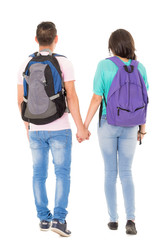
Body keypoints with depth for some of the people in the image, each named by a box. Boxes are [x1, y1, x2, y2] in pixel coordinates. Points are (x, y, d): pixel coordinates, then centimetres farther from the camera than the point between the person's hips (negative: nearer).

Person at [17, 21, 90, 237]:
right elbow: (71, 97, -14)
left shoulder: (26, 65, 3)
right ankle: (59, 219, -9)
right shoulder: (64, 63, -9)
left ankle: (44, 218, 16)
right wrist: (80, 127, -10)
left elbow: (21, 100, 6)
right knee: (62, 173, 1)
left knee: (39, 174, 12)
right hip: (59, 129, -3)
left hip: (36, 129, 4)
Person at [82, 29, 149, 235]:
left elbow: (96, 99, -12)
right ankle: (131, 219, -8)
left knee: (110, 172, 11)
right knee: (126, 173, 9)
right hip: (129, 128, 2)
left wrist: (84, 126, -5)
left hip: (107, 125, -2)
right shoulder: (140, 68, -3)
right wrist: (142, 129, 14)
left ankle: (113, 219, 14)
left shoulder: (104, 66, -11)